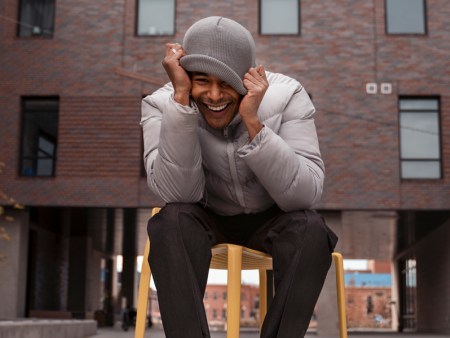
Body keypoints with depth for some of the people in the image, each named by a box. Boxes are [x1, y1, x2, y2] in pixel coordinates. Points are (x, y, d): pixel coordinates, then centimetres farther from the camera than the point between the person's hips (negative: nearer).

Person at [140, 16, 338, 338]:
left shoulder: (286, 97, -21)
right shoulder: (162, 104, -19)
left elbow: (305, 196, -30)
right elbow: (178, 194, -32)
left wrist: (253, 122, -41)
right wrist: (181, 98, -39)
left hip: (270, 218, 0)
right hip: (205, 218, 0)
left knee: (310, 229, -31)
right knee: (171, 221, -32)